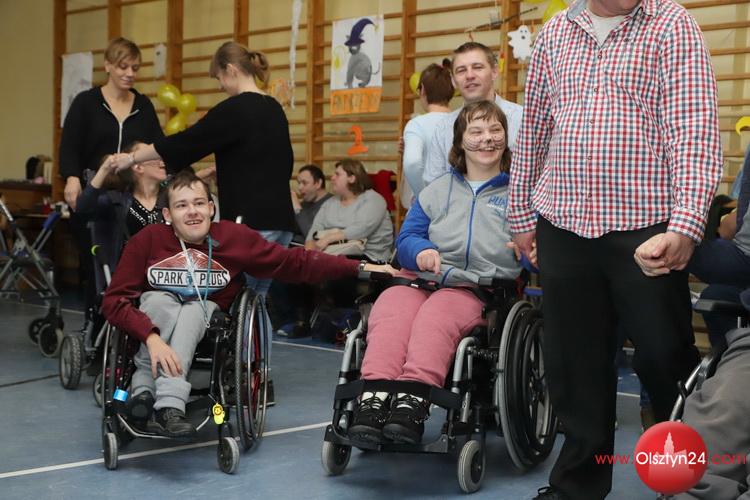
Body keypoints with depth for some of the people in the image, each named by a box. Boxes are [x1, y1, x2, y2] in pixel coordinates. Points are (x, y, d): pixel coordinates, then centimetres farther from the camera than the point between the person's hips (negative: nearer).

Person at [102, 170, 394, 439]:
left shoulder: (234, 238, -11)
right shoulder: (148, 240, -16)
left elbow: (295, 262, -9)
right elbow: (114, 299, -20)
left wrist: (359, 267, -16)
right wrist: (152, 338, -37)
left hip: (207, 326, 1)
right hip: (154, 317, -1)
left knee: (193, 309, -30)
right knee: (159, 298, -30)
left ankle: (167, 404, -42)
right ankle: (144, 391, -35)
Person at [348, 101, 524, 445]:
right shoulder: (437, 191, 28)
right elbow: (406, 238, 20)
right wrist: (421, 251, -5)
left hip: (480, 289, -3)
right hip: (422, 280, 3)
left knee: (436, 314, -37)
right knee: (390, 308, -32)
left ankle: (413, 402, -53)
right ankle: (374, 397, -49)